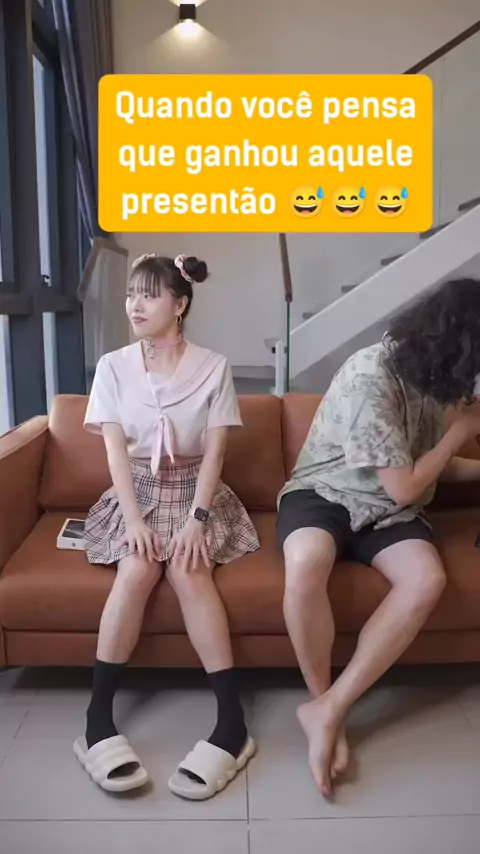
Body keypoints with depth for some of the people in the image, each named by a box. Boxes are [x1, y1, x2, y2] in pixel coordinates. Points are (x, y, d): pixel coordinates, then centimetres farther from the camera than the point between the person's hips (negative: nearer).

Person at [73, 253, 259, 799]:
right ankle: (98, 718, -21)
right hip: (136, 492, 1)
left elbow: (214, 451, -8)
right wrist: (134, 518, -19)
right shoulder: (113, 367, -1)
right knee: (137, 569, -28)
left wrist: (197, 518, -20)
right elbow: (115, 449, -7)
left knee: (188, 570, -28)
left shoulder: (213, 368, -5)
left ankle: (232, 720, -26)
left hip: (194, 491, -1)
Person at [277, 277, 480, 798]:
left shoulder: (427, 376, 3)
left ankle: (328, 710, -20)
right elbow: (404, 487, -19)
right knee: (307, 562, -40)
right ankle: (325, 702, -16)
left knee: (427, 579, -26)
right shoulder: (369, 380, -23)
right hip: (323, 494, -6)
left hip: (386, 512, 6)